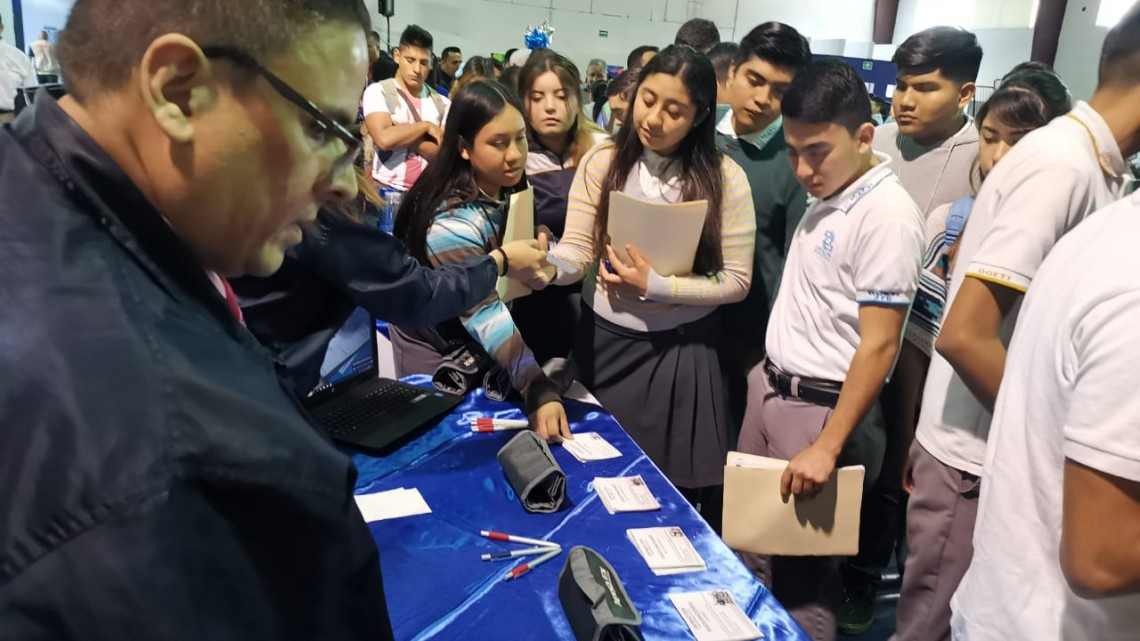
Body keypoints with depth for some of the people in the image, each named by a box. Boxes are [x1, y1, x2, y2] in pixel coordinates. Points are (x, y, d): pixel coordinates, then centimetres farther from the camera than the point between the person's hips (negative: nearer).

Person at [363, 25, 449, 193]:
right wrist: (426, 126, -7)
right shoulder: (377, 91, -1)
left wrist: (399, 132, -10)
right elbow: (384, 139, -17)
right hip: (386, 191, -3)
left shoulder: (442, 103, 7)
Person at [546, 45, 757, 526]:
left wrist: (655, 286, -19)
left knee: (675, 497, 7)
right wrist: (543, 264, -33)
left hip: (680, 352, -1)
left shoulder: (724, 178, -9)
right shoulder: (602, 163, -4)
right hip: (604, 343, 2)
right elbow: (577, 253, -10)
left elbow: (736, 281, -9)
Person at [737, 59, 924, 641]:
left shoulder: (887, 215, -19)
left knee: (803, 566, 7)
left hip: (823, 404, -8)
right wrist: (769, 372, 14)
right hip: (769, 385, 8)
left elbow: (879, 343, -20)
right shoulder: (825, 193, 7)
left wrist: (828, 446, -20)